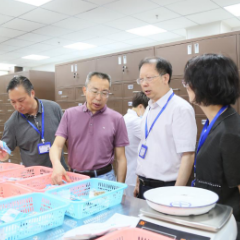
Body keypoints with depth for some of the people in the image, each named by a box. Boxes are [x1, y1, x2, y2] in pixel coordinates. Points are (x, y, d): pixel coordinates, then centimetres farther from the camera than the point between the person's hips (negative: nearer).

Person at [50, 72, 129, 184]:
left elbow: (120, 158, -1)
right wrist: (57, 164, -27)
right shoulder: (69, 114, 1)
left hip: (104, 178, -1)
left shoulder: (116, 119, -4)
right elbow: (57, 145, -6)